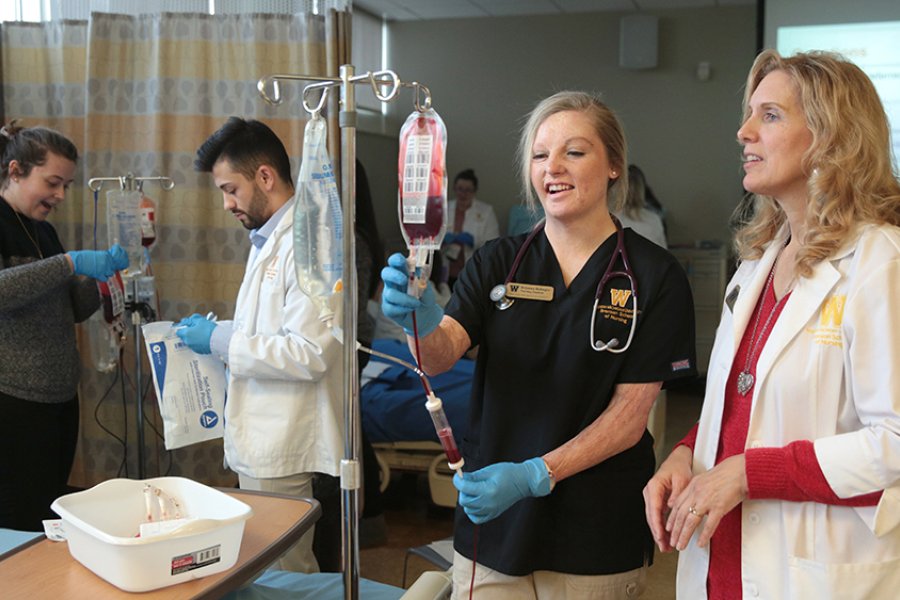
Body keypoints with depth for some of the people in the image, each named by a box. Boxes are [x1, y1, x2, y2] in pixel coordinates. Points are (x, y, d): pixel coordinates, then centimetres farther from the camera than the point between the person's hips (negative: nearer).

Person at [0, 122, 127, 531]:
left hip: (60, 397, 8)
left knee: (54, 514, 11)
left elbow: (76, 310, 17)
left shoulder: (43, 232, 15)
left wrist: (104, 272, 1)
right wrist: (70, 263, -26)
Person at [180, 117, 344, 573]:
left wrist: (220, 340, -17)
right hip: (260, 438, 10)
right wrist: (214, 332, 10)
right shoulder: (267, 238, 14)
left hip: (282, 449, -10)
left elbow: (309, 354, -24)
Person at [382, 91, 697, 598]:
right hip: (493, 524, 3)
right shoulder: (499, 263, 3)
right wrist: (422, 322, -33)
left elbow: (630, 413, -10)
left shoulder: (655, 277, -6)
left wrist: (534, 475, -21)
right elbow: (440, 356, -10)